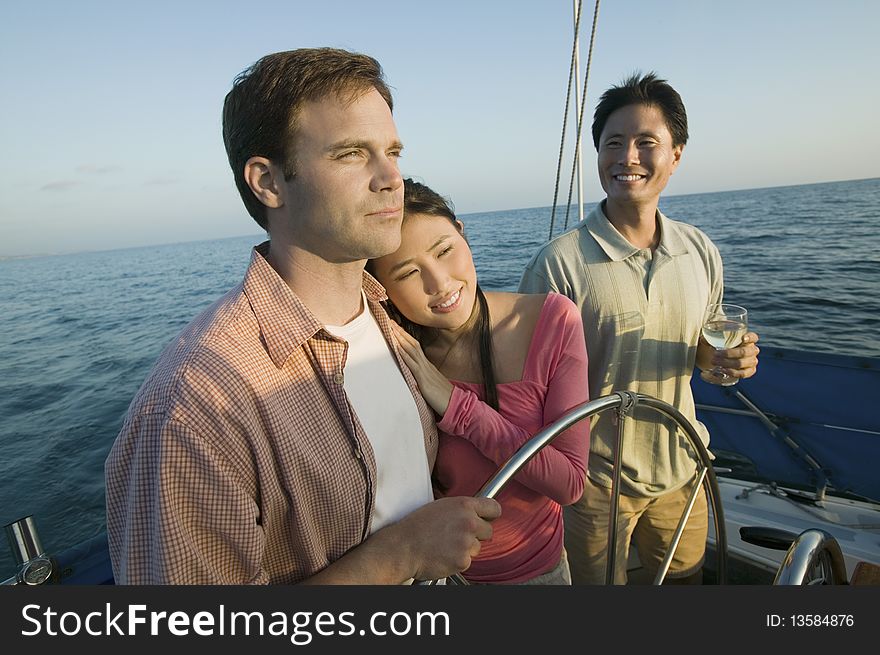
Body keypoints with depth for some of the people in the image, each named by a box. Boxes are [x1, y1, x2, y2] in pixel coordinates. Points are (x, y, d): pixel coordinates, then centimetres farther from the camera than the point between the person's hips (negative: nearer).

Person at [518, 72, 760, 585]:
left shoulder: (701, 253, -2)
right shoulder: (559, 263, -19)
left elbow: (702, 347, 11)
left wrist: (726, 357, -10)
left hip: (680, 470, 5)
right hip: (596, 481, -4)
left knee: (687, 579, 25)